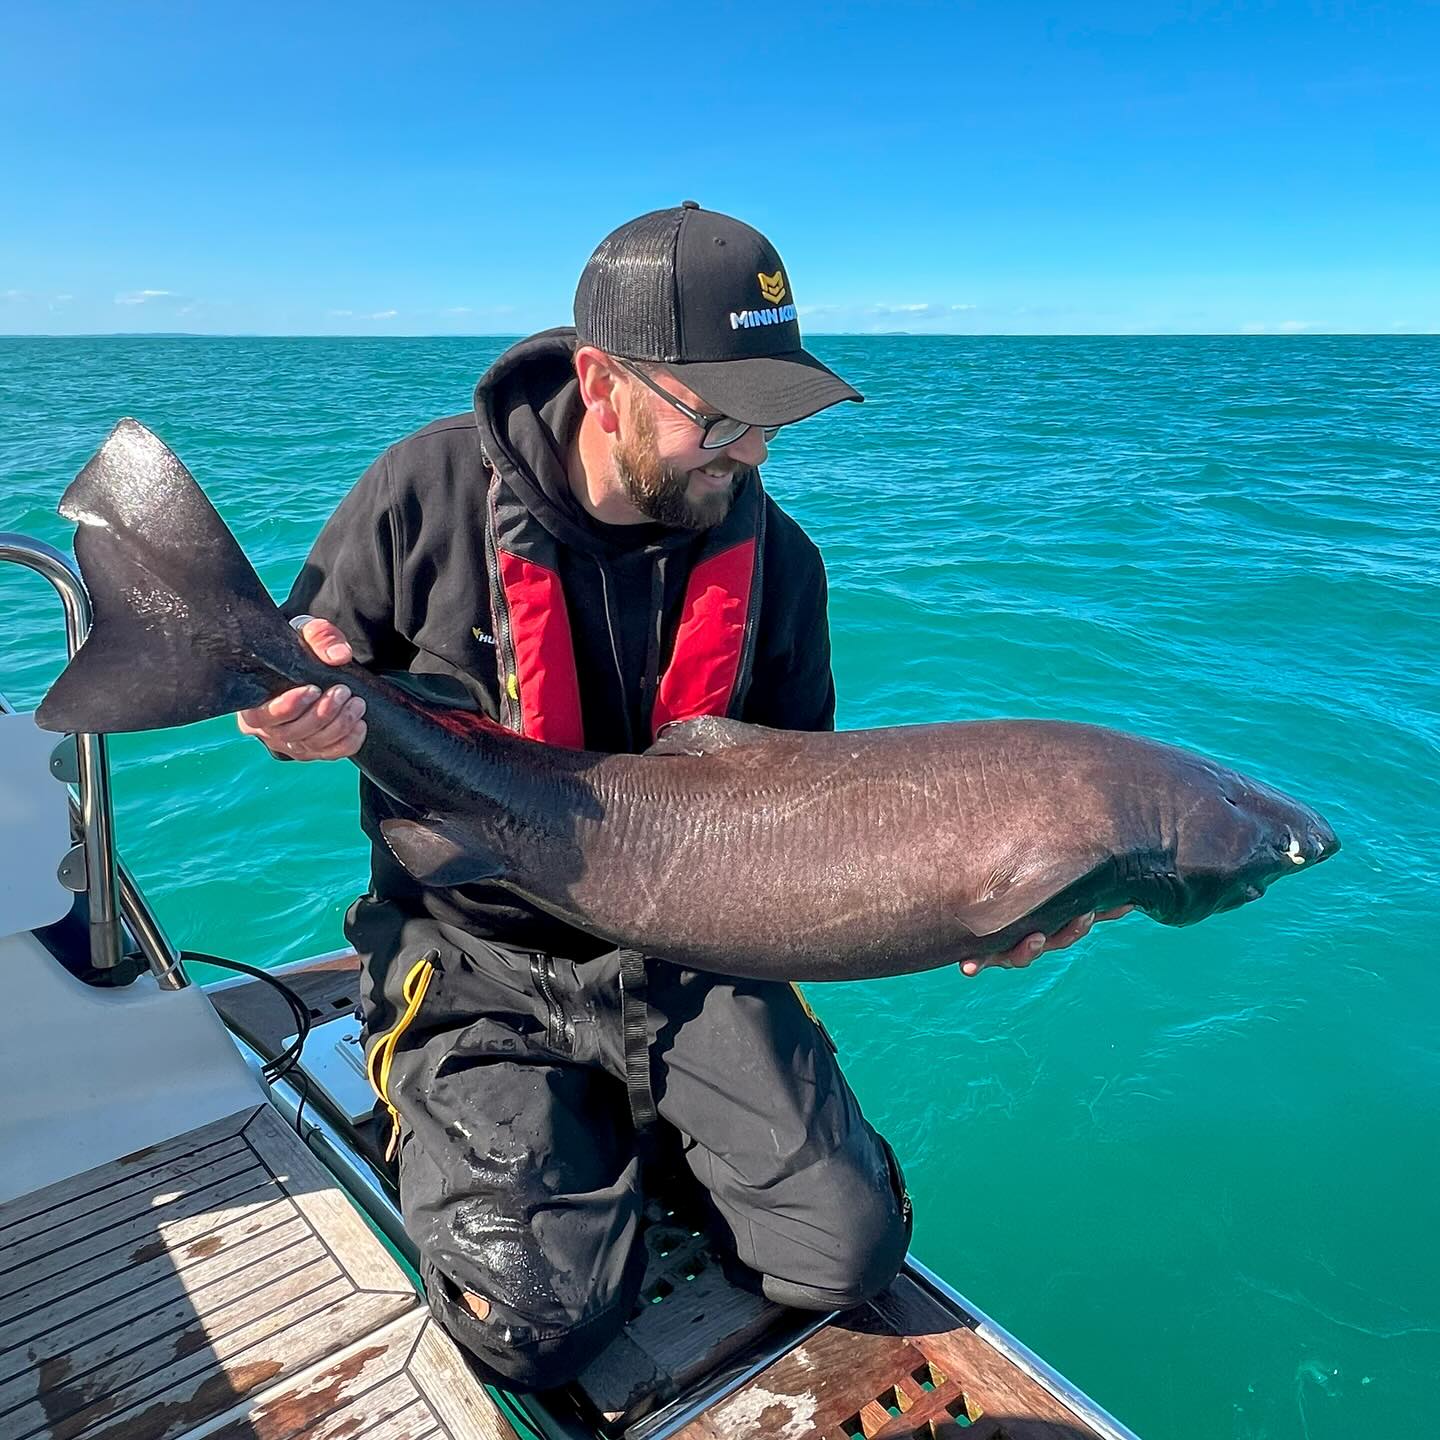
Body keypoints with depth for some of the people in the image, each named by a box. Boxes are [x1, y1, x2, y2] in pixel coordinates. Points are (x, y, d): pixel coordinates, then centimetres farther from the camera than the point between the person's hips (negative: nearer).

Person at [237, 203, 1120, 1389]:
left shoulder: (772, 555, -5)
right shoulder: (435, 488, -14)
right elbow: (302, 681, 1)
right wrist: (302, 718, -25)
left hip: (684, 958, 3)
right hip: (480, 958, -2)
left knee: (852, 1254, -4)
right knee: (542, 1325, -12)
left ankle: (632, 1123, 21)